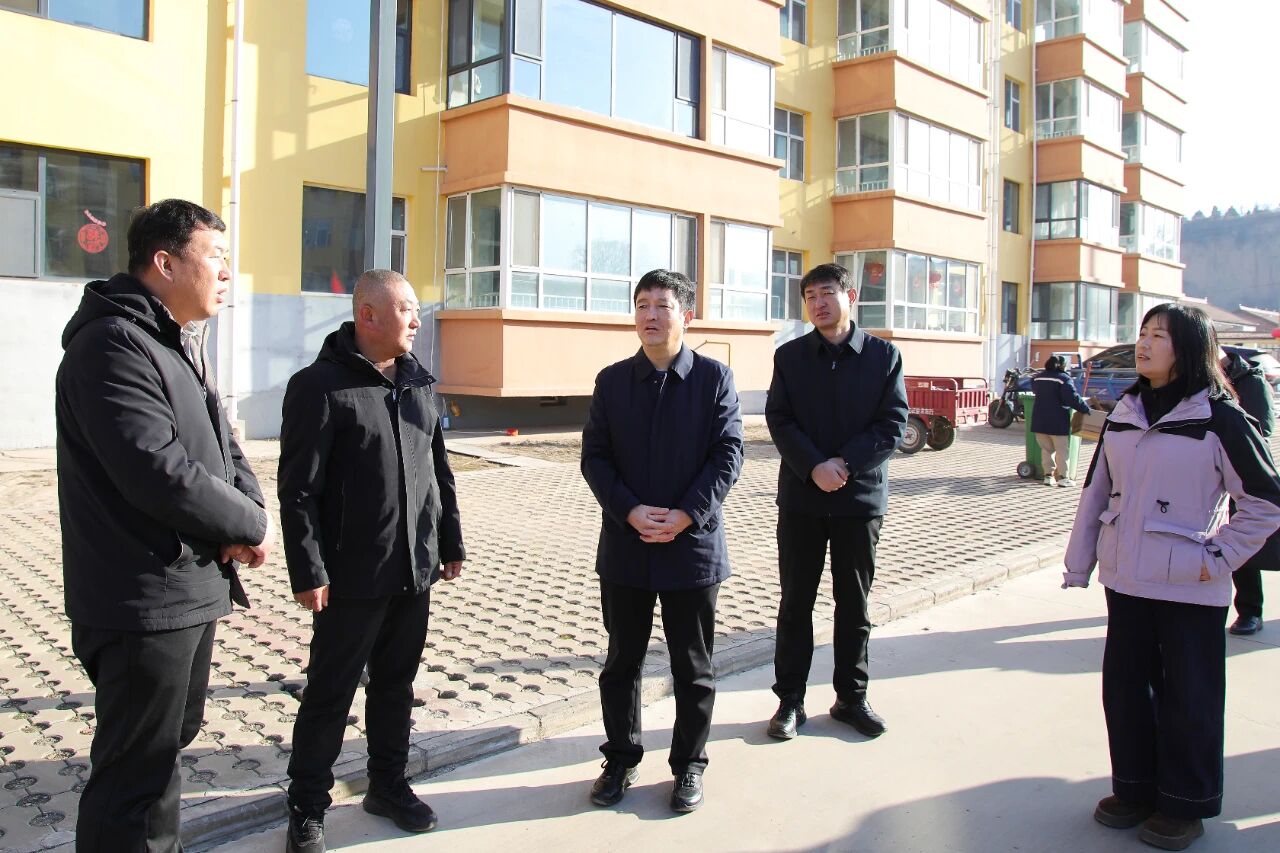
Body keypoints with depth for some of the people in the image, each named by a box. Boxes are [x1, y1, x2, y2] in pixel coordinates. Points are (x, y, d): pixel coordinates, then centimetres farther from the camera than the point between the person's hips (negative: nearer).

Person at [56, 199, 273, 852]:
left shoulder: (176, 345, 14)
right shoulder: (113, 345, -18)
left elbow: (223, 448, 15)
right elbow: (158, 472, -28)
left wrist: (251, 511, -6)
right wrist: (250, 527, -14)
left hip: (193, 589, 10)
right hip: (143, 602, -10)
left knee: (174, 735, 24)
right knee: (137, 777, 1)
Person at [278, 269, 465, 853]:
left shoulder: (417, 382, 9)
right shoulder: (320, 386, -11)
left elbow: (439, 470, 14)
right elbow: (298, 489, -13)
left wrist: (451, 543, 15)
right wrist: (308, 572, -16)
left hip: (415, 570, 6)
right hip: (353, 575, -6)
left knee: (397, 683, 17)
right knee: (330, 692, 6)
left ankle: (389, 784, 33)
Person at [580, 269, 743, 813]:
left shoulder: (714, 378, -2)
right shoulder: (612, 381, 3)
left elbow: (728, 455, -6)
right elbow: (594, 457, 0)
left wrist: (686, 514, -16)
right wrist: (630, 511, -14)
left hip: (693, 543, -2)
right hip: (625, 544, 2)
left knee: (693, 667, 11)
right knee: (622, 662, 14)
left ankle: (689, 765, 29)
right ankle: (620, 759, 32)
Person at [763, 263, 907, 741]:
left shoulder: (884, 356, 1)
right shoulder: (790, 356, 3)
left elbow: (893, 425, -5)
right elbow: (779, 420, -4)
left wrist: (844, 464, -16)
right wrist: (815, 467, -18)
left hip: (861, 495, 0)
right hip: (801, 497, 0)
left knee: (854, 604, 10)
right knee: (796, 602, 7)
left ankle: (851, 697, 25)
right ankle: (790, 699, 18)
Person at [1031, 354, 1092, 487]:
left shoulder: (1038, 377, 10)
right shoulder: (1064, 378, -10)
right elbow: (1072, 397, -19)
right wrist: (1085, 409, -12)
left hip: (1039, 420, 6)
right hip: (1057, 421, -5)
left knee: (1046, 449, 12)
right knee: (1062, 450, 4)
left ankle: (1048, 474, 10)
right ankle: (1063, 476, 5)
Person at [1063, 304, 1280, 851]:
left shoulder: (1218, 418, -9)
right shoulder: (1124, 413, 7)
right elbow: (1096, 491, 10)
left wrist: (1218, 558, -10)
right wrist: (1078, 564, 8)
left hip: (1190, 589, -5)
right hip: (1126, 580, 5)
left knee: (1188, 699, 7)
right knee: (1124, 687, 13)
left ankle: (1186, 804, 24)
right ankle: (1135, 789, 30)